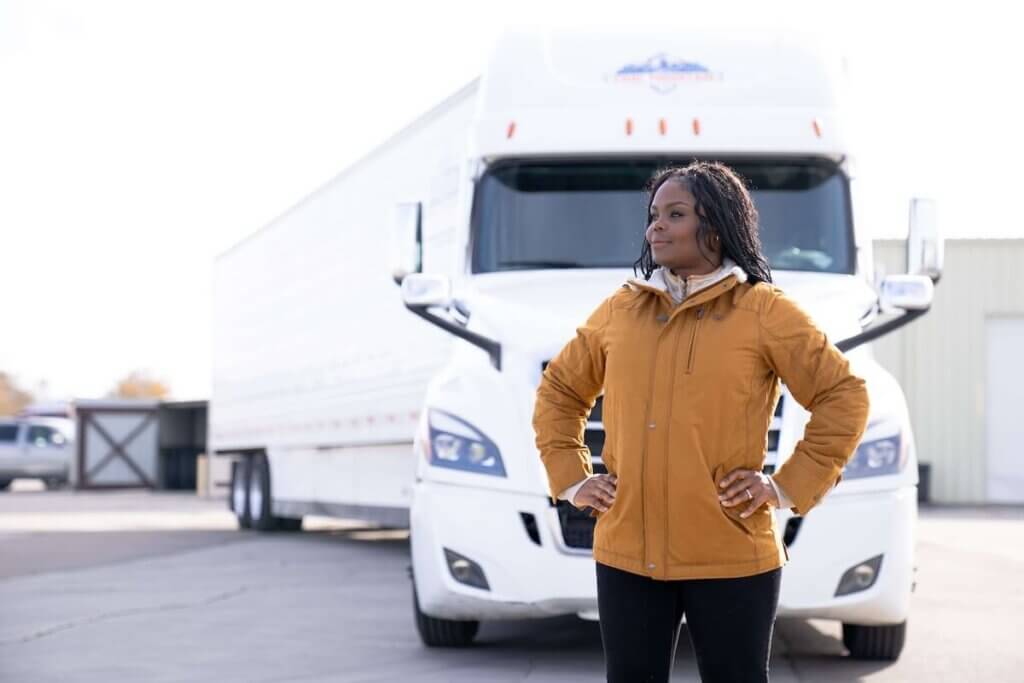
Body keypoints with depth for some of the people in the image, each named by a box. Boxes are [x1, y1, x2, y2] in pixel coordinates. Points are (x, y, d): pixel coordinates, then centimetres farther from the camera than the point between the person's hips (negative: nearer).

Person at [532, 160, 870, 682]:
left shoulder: (763, 312, -3)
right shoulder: (619, 311, 10)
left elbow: (844, 396, -2)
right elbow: (559, 391, 21)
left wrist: (788, 487, -7)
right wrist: (571, 480, 10)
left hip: (731, 559, -4)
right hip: (626, 555, 4)